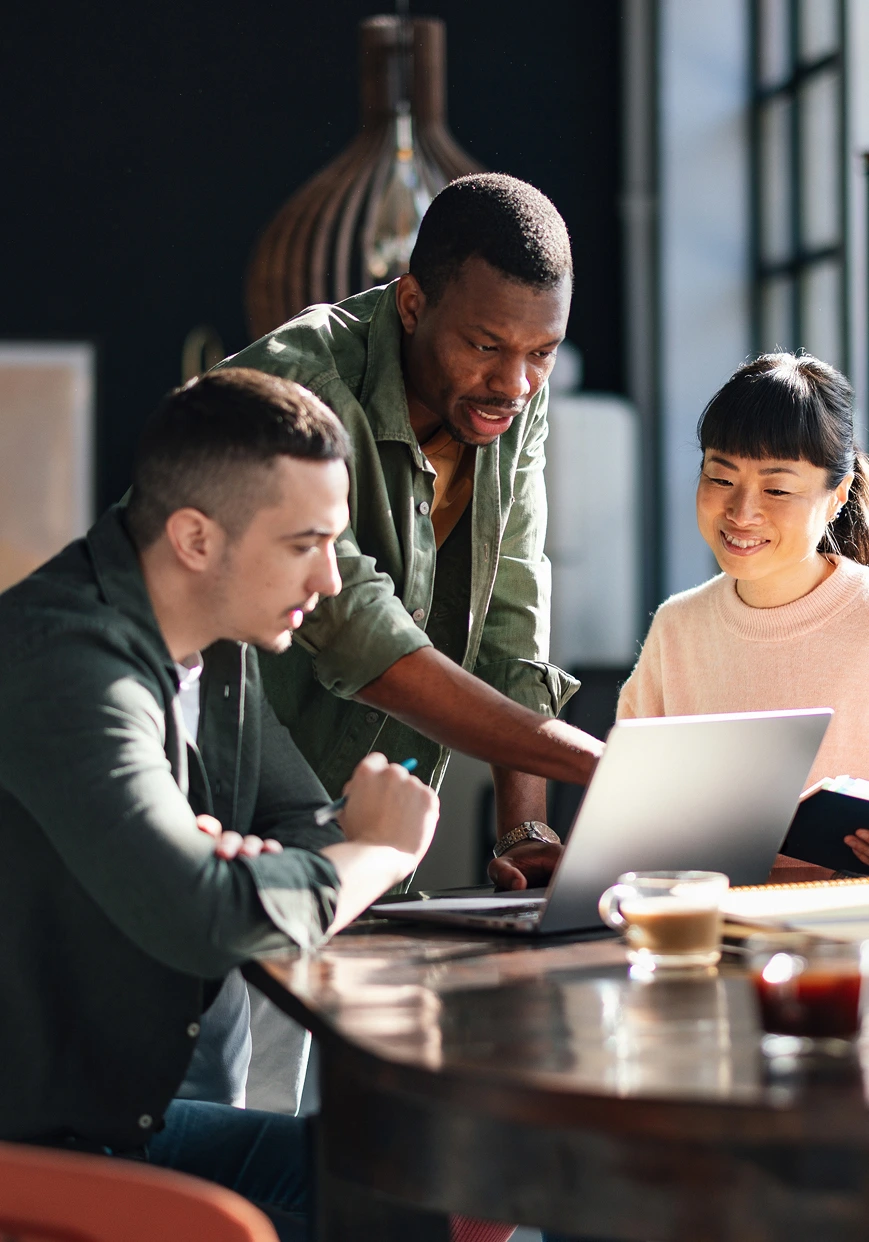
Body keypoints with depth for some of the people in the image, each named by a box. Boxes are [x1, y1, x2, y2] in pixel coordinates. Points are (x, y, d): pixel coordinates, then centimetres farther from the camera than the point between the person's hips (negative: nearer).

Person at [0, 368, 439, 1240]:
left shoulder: (218, 651, 7)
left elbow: (311, 825, 14)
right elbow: (204, 920, -34)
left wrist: (241, 859, -12)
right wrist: (381, 850, -15)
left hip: (131, 1117, 10)